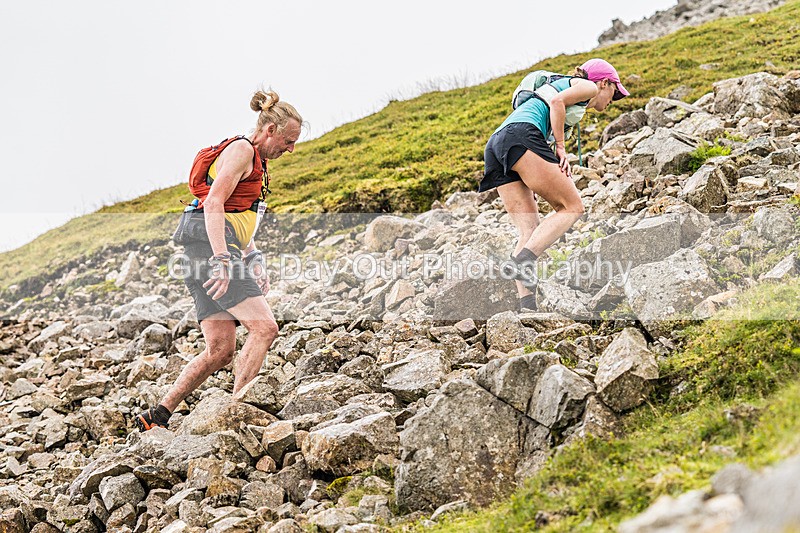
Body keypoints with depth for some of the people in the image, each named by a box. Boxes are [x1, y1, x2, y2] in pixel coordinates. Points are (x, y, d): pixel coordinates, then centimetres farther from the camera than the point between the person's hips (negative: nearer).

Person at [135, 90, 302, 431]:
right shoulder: (241, 150, -5)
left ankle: (157, 417, 6)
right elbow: (213, 204, -17)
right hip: (210, 248, -10)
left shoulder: (255, 161, 27)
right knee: (264, 328, -17)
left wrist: (254, 261, 21)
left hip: (207, 253, 10)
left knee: (220, 351, 4)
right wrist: (222, 260, -26)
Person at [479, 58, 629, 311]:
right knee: (572, 207, -5)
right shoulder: (588, 86, 15)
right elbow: (557, 102, -5)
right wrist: (561, 148, -4)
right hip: (520, 136, -8)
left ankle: (526, 305, -10)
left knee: (530, 231, 2)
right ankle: (523, 260, -25)